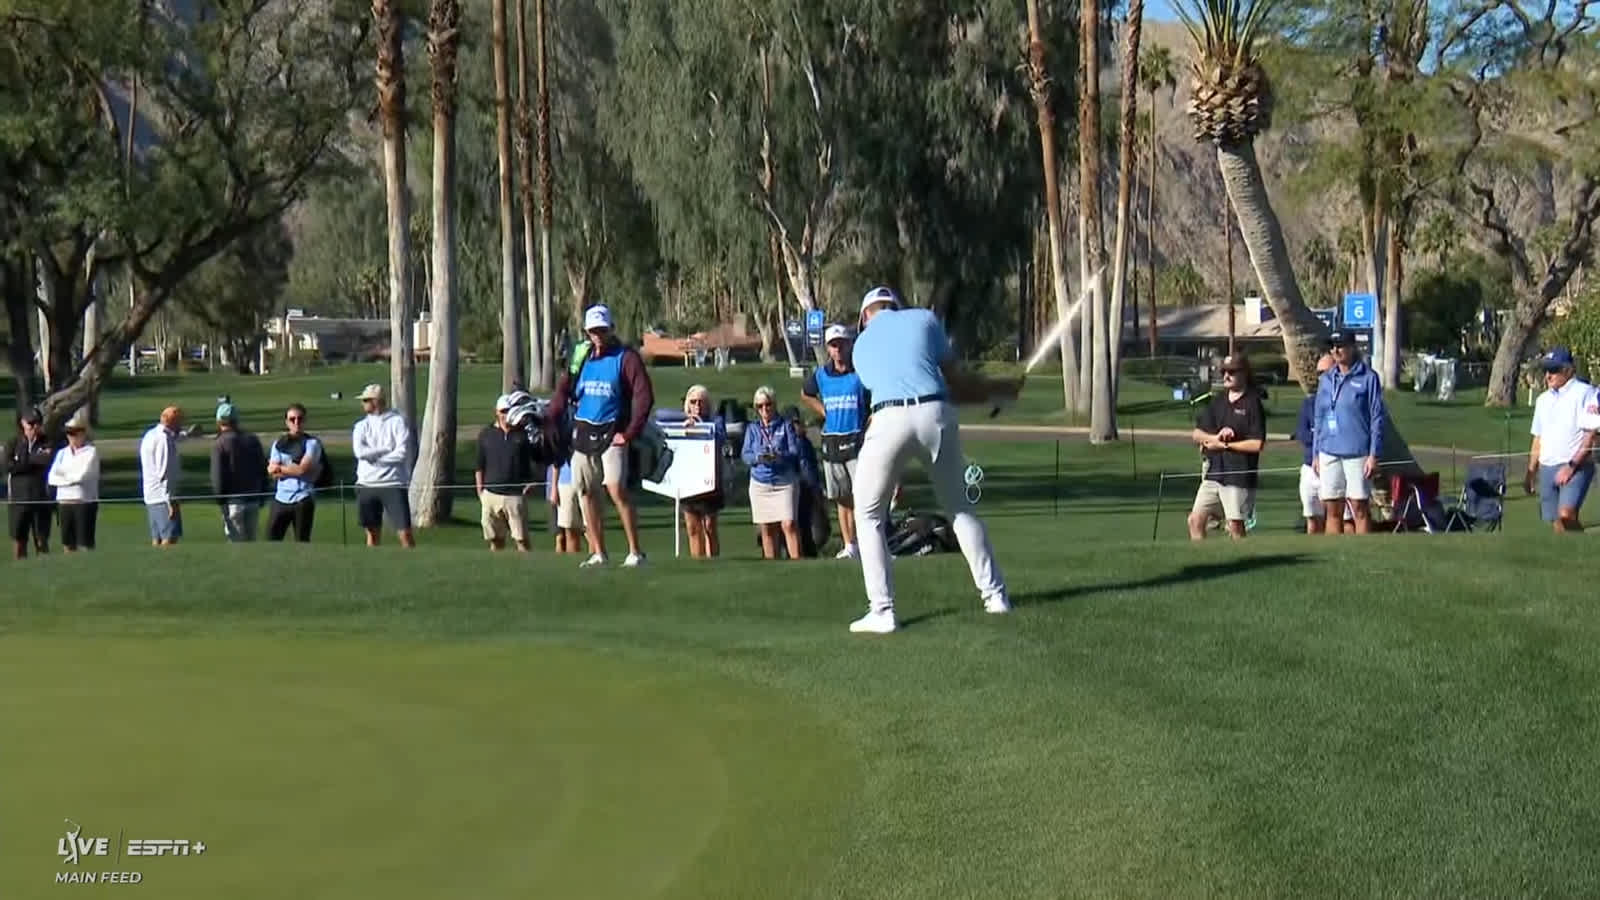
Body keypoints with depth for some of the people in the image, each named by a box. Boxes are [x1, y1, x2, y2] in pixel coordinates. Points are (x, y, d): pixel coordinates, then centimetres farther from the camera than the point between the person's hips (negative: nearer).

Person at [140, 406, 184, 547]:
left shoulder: (149, 436, 15)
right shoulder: (164, 439, -14)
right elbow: (164, 472, -19)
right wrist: (171, 501, -21)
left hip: (151, 497, 10)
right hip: (163, 497, -10)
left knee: (157, 539, 9)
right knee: (170, 538, -13)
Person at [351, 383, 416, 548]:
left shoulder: (398, 421, -1)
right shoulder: (362, 425, 9)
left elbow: (402, 453, -13)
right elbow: (360, 451, -9)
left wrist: (374, 456, -9)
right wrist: (388, 449, -10)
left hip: (394, 484, -4)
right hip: (367, 485, 4)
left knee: (405, 532, -6)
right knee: (372, 532, 9)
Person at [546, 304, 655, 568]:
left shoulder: (626, 357, -4)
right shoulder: (580, 356, 11)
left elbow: (644, 397, -9)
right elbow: (563, 390, 14)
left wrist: (629, 433, -13)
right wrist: (549, 422, 1)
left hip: (611, 433, -6)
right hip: (582, 433, 6)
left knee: (617, 490, -16)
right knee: (586, 493, 5)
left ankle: (635, 552, -11)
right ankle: (598, 553, 13)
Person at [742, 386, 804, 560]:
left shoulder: (785, 425, 7)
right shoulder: (752, 428, 13)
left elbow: (795, 451, -2)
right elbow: (745, 455, 4)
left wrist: (780, 456, -23)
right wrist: (758, 457, -18)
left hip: (784, 481, -2)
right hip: (760, 482, 3)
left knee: (788, 524, -14)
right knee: (766, 529, 4)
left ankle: (796, 561, -14)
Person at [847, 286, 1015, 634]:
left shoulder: (861, 346, 23)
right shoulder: (924, 318, 18)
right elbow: (952, 380, 15)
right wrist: (995, 391, 33)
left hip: (890, 421, -1)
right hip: (937, 415, 1)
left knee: (868, 515, 12)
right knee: (959, 507, 19)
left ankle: (882, 610, 2)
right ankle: (994, 593, 20)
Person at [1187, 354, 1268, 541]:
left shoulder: (1253, 403, -7)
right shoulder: (1217, 401, 12)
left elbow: (1257, 444, -13)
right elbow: (1197, 434, 11)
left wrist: (1224, 445, -9)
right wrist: (1215, 437, -9)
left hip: (1239, 475, -6)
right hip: (1213, 472, 6)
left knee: (1235, 527, -2)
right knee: (1195, 520, 2)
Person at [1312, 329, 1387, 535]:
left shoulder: (1368, 377, -3)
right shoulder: (1326, 379, 13)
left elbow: (1377, 418, -5)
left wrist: (1374, 455, -10)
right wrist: (1315, 454, 12)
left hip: (1357, 453, -5)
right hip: (1329, 452, 5)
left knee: (1360, 508, -2)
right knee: (1332, 511, 6)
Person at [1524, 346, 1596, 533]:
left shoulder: (1584, 393, -4)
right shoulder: (1543, 400, 18)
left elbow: (1591, 435, -11)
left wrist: (1571, 465, -17)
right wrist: (1531, 472, 18)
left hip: (1576, 468, -7)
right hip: (1547, 468, 7)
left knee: (1566, 514, -25)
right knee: (1556, 523, 3)